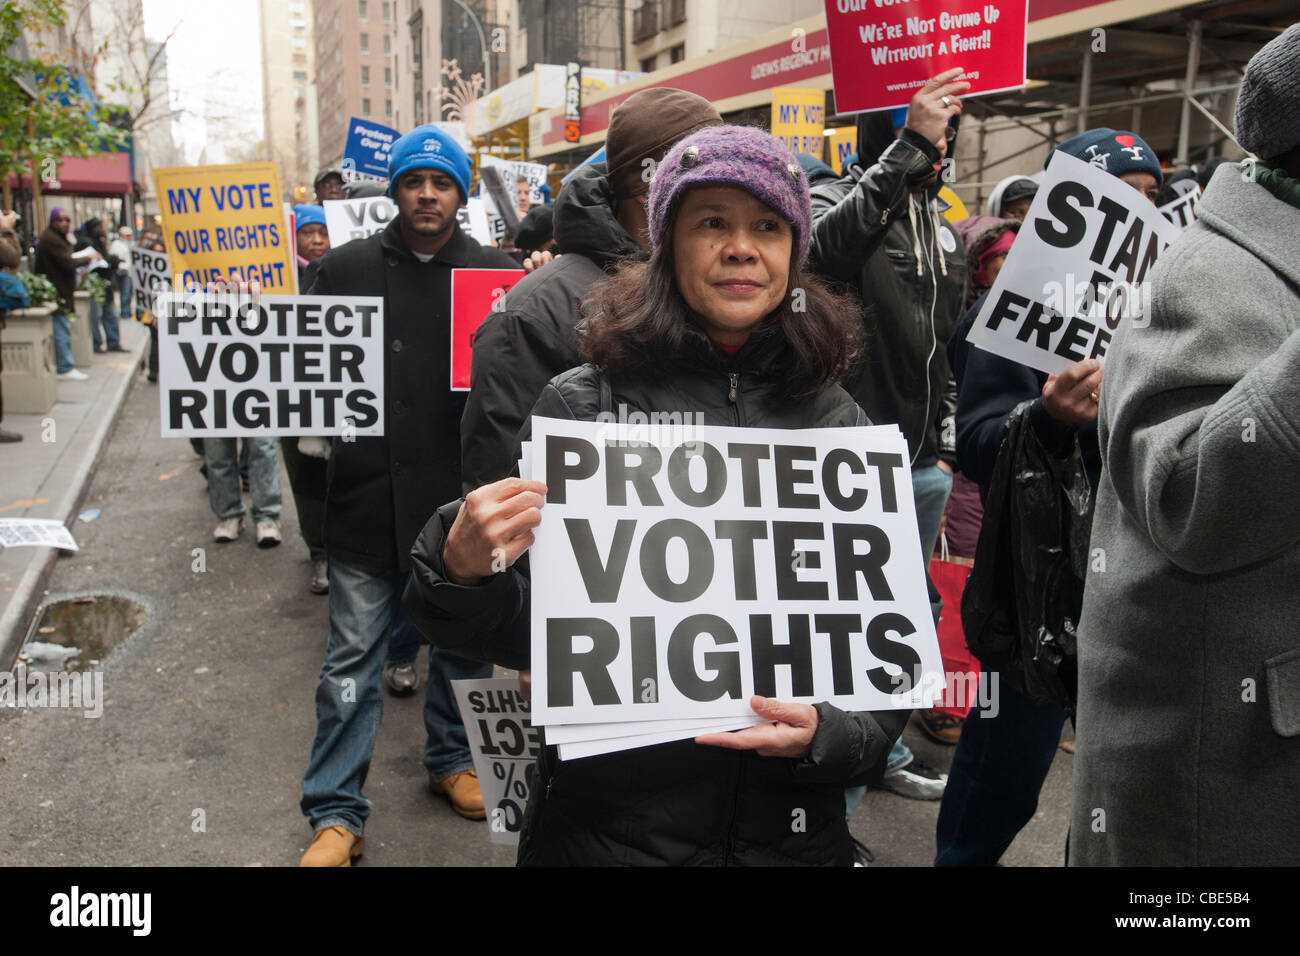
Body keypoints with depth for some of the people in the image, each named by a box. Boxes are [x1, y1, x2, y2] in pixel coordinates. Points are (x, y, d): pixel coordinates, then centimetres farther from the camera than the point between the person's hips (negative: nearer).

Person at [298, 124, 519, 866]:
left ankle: (453, 758, 40)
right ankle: (336, 814, 16)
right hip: (370, 496, -1)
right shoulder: (347, 268, 3)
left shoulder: (496, 273, 3)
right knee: (352, 660, 4)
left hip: (464, 498, 1)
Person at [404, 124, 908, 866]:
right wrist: (463, 575, -23)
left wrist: (831, 734, -14)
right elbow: (531, 636, -3)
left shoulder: (840, 424, -2)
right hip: (606, 825, -1)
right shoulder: (580, 406, -8)